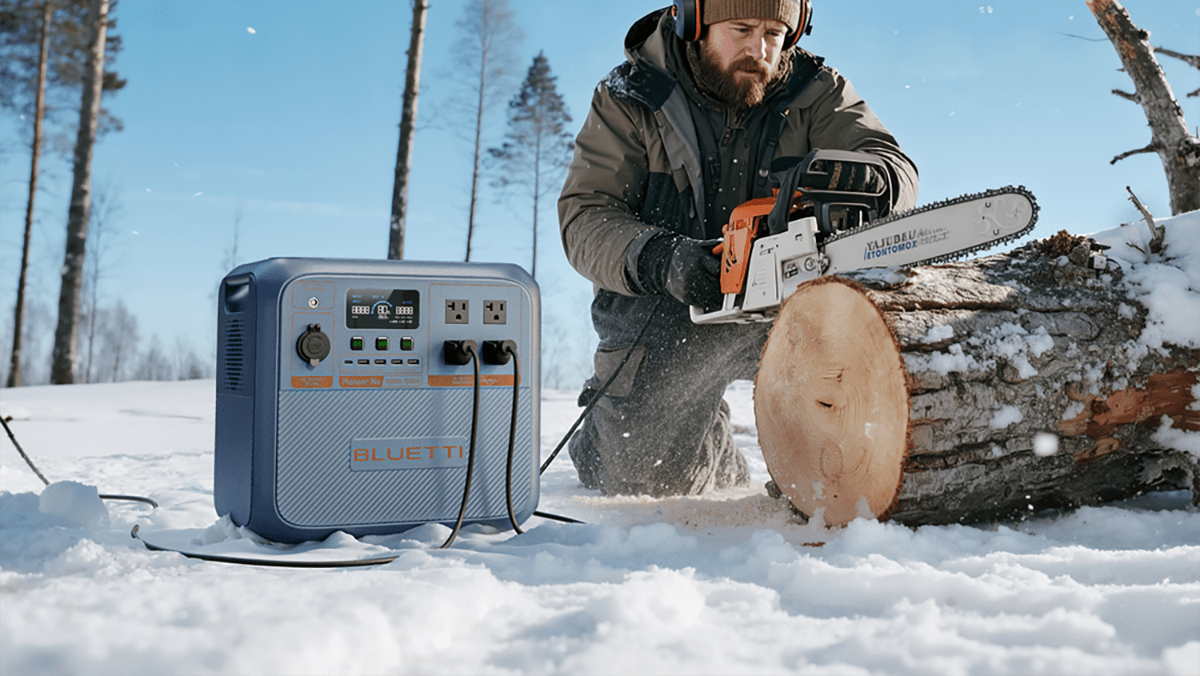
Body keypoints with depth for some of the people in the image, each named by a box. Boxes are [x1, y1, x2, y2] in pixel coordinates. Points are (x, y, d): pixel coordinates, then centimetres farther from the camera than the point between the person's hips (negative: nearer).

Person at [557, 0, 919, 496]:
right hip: (662, 319, -1)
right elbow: (585, 219, -13)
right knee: (650, 482, -10)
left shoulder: (813, 92, -2)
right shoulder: (629, 99, -7)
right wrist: (660, 259, -34)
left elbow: (895, 169, -13)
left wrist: (856, 177, -39)